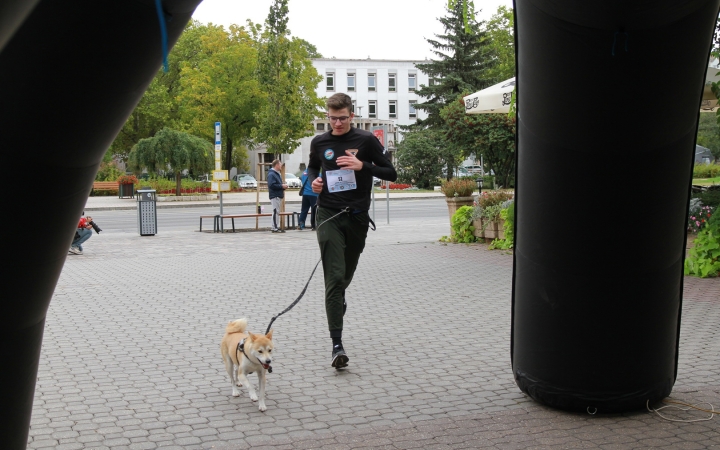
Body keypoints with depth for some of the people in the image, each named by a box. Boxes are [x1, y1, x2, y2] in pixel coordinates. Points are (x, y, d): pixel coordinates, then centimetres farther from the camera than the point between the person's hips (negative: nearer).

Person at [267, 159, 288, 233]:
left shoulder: (277, 174, 19)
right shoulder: (271, 174, -13)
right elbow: (271, 185, -23)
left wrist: (283, 186, 8)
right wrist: (281, 186, -18)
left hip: (279, 195, 10)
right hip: (275, 196, -10)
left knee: (277, 212, 13)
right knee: (276, 211, -10)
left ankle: (275, 226, 19)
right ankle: (275, 228, -8)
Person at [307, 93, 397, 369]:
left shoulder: (366, 140, -2)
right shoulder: (319, 143, 5)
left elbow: (391, 174, -1)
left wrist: (363, 165, -16)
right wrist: (313, 180, 1)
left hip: (357, 216, 1)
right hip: (329, 215, 0)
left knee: (346, 274, 17)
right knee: (334, 277, -13)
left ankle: (338, 300, 54)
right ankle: (337, 345, -16)